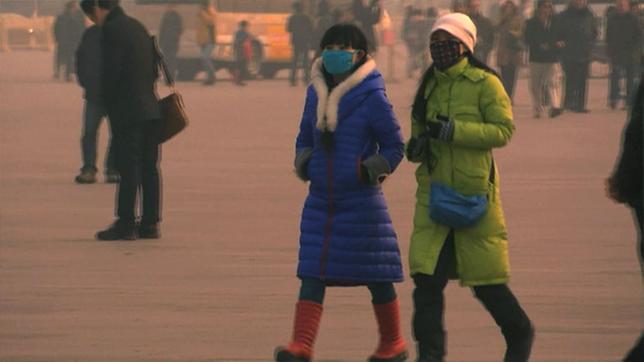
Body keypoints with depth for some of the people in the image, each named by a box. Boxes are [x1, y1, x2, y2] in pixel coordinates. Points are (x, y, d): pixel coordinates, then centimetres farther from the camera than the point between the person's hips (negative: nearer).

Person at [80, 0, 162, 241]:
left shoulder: (112, 30, -11)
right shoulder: (138, 27, 15)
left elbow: (110, 73, -15)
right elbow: (154, 69, 17)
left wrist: (110, 106, -1)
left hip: (127, 112, -8)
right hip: (150, 109, 8)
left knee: (128, 169, -6)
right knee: (149, 168, 8)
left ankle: (126, 224, -5)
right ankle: (150, 223, 10)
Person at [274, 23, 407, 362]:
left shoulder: (372, 98, -9)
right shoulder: (315, 94, 7)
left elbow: (394, 146, -4)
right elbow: (305, 139, 19)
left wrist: (372, 170, -17)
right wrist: (303, 162, 0)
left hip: (361, 201, -5)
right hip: (321, 200, 5)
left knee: (375, 276, 6)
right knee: (312, 273, -5)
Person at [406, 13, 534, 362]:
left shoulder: (484, 83, -6)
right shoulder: (429, 85, 12)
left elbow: (503, 130, -14)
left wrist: (454, 130, -22)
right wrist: (416, 146, 0)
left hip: (475, 193, -5)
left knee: (487, 284, 5)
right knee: (426, 279, -7)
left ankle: (520, 334, 29)